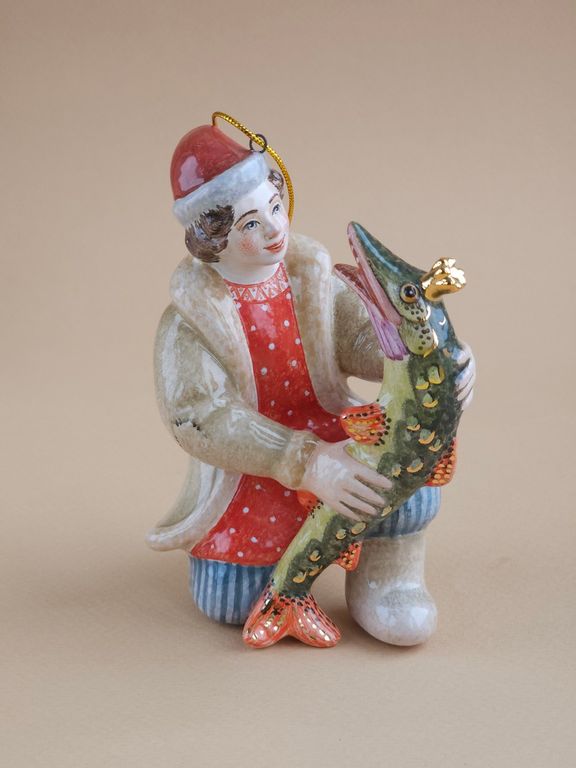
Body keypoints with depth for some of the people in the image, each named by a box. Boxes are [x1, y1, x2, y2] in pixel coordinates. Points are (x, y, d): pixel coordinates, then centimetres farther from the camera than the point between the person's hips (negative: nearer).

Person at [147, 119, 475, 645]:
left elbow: (366, 340, -12)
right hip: (249, 472, -1)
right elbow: (200, 419, -27)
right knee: (228, 607, -2)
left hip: (330, 436, 2)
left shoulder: (312, 280, -5)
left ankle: (385, 573, 2)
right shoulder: (189, 323, -17)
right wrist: (307, 464, -39)